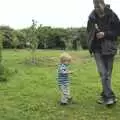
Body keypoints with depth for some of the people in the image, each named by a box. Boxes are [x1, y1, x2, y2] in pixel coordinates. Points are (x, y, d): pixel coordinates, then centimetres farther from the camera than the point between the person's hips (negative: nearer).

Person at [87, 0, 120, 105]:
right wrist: (91, 47, 4)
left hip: (109, 49, -1)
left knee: (107, 74, 5)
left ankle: (105, 95, 17)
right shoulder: (92, 17, 1)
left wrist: (105, 34, -17)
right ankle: (110, 96, -6)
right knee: (103, 73, -9)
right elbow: (89, 33, 12)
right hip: (97, 49, 1)